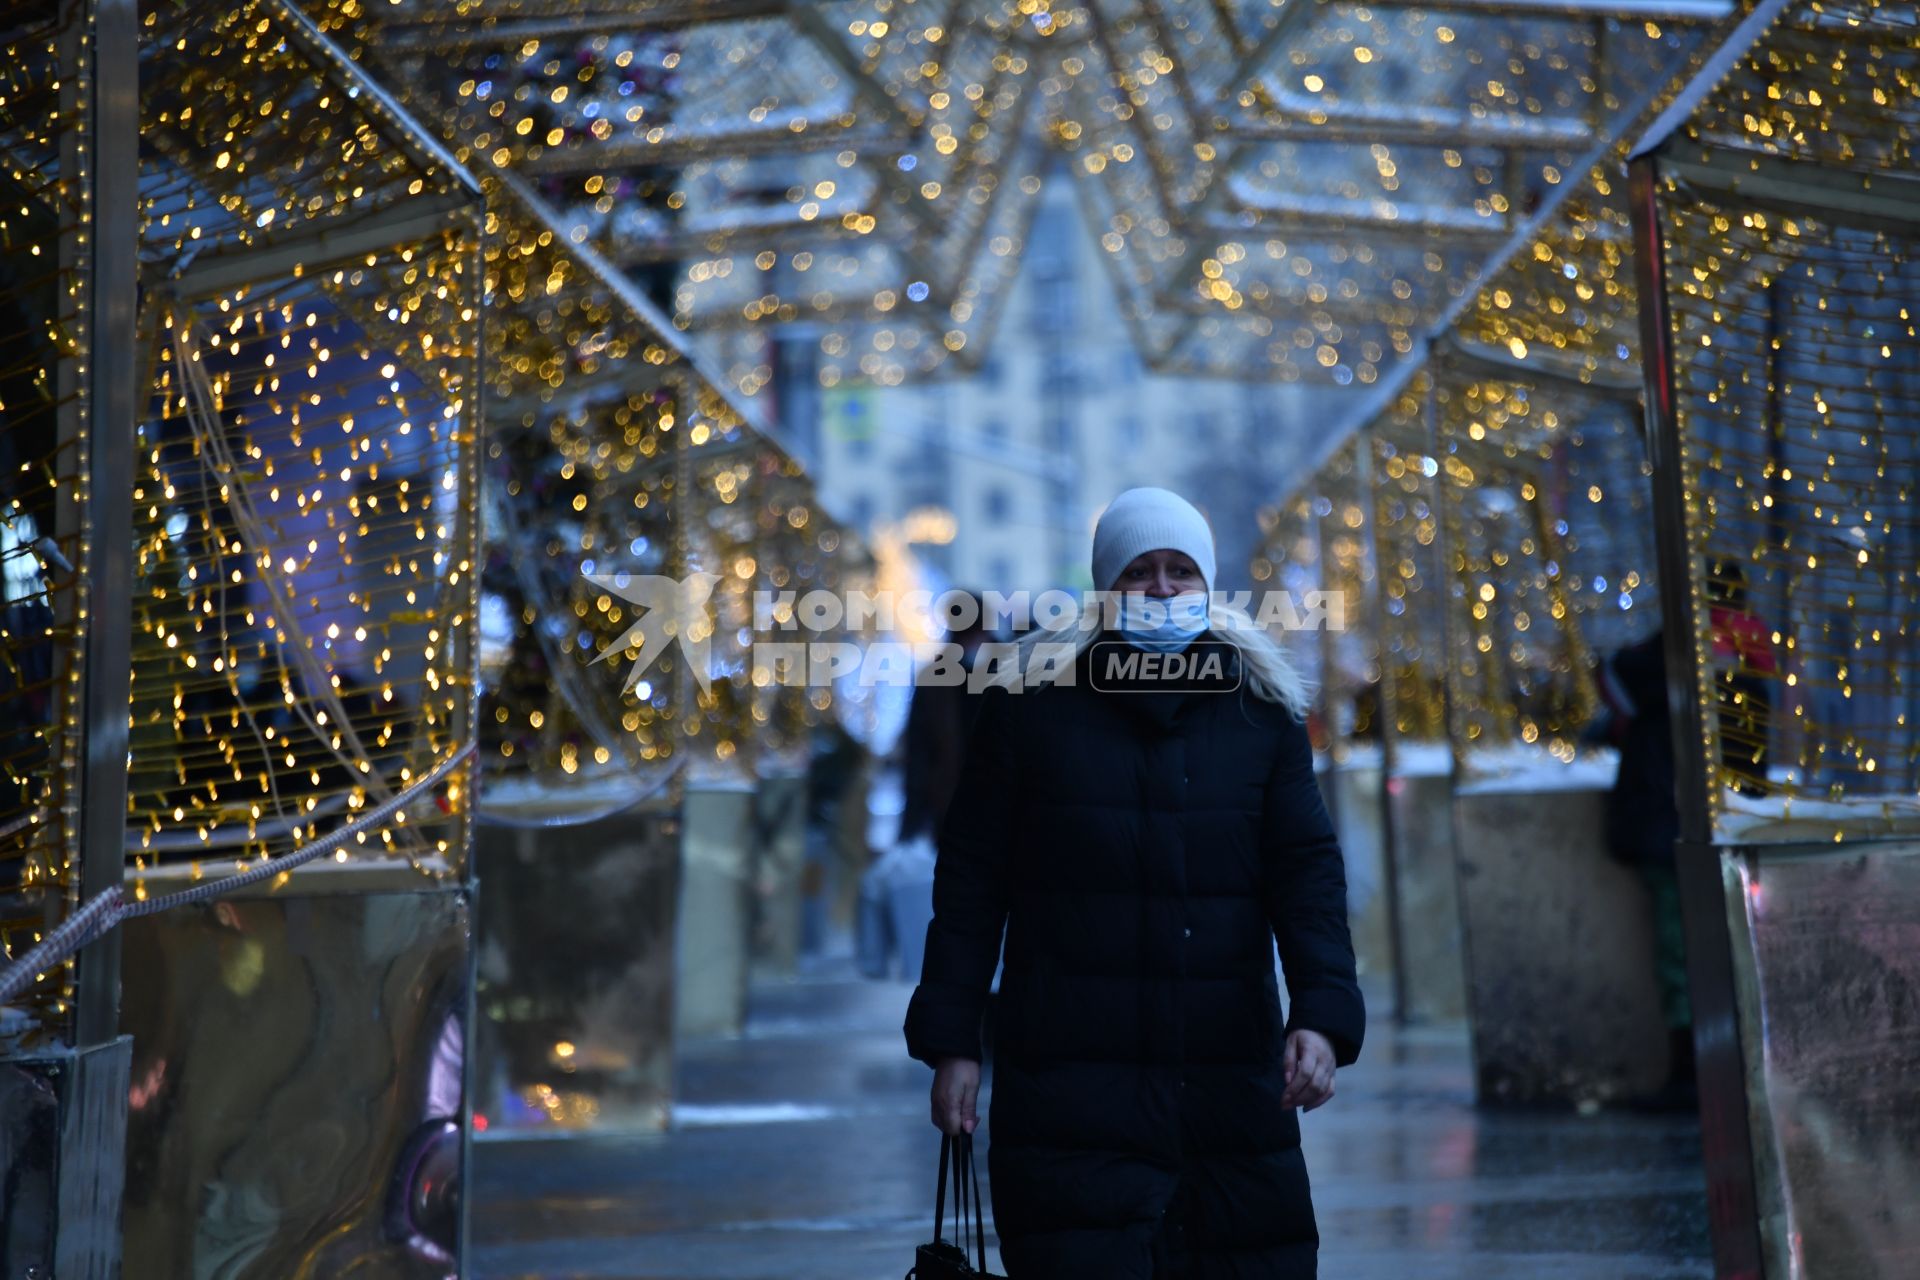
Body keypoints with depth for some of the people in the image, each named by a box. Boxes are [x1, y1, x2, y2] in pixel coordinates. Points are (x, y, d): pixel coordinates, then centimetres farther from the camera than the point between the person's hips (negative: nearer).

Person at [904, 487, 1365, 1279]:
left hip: (1233, 1094, 3)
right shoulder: (1032, 704, 1)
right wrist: (951, 1043, -2)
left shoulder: (1263, 710, 7)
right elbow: (971, 880, 2)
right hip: (1073, 1093, -2)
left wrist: (1322, 1015, -15)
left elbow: (1309, 869, 0)